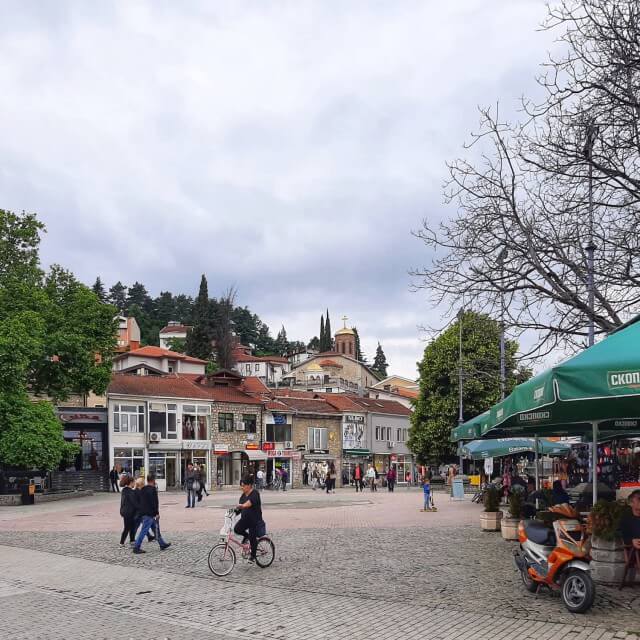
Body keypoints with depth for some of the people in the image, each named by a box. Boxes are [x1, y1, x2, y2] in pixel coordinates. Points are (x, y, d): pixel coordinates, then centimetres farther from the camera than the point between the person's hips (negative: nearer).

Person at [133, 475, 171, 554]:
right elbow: (154, 502, -20)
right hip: (150, 514, -9)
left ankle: (162, 544, 24)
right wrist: (157, 513, -16)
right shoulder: (152, 489, -15)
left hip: (144, 513, 9)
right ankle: (136, 547, -5)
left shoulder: (143, 490, 12)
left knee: (156, 529, 16)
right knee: (144, 531, -6)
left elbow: (140, 501, 18)